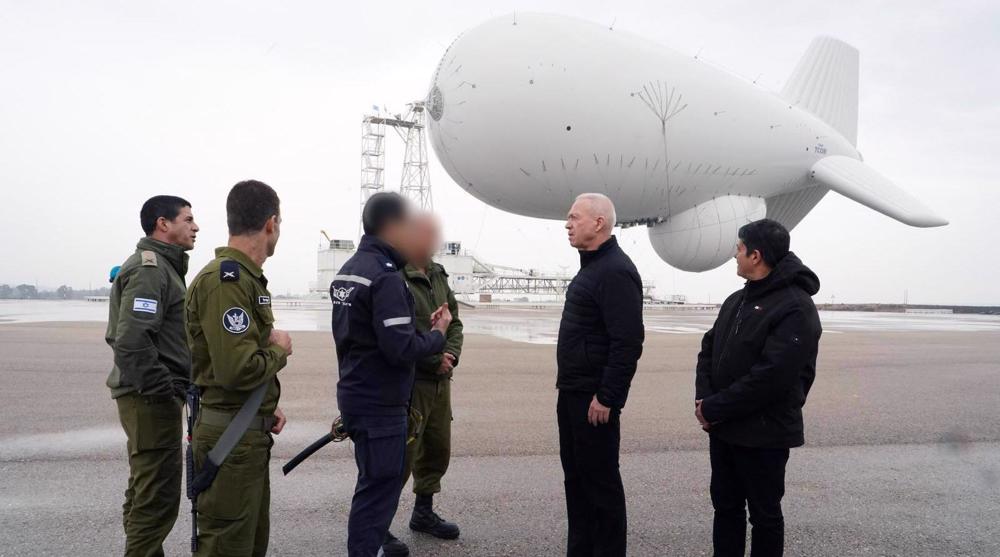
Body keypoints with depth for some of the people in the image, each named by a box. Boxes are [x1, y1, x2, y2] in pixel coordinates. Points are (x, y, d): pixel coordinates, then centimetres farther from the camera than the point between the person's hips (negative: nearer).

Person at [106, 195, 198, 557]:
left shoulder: (159, 266, 16)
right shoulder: (150, 269, -15)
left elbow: (121, 335, 23)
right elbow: (131, 340, -26)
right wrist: (161, 391, -21)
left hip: (147, 396, 11)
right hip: (152, 400, -11)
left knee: (146, 492, 19)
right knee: (157, 498, -6)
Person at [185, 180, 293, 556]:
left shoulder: (246, 277, 12)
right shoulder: (225, 279, -20)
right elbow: (238, 370, -29)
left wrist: (266, 408, 8)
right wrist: (279, 350, -10)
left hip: (250, 431, 10)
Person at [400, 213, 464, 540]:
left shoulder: (438, 276, 13)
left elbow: (454, 321, 16)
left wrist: (450, 355, -1)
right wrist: (433, 360, -15)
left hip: (440, 380, 8)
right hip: (408, 381, -8)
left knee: (438, 449, 17)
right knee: (401, 455, -3)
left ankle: (424, 513, 34)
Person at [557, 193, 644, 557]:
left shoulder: (616, 271, -17)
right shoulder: (591, 266, 14)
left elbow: (628, 342, -23)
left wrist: (606, 398, -22)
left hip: (594, 398, -10)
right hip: (572, 393, 10)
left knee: (600, 480, 2)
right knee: (575, 475, 17)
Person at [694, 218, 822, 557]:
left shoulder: (795, 308, -17)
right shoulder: (737, 300, 10)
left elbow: (770, 377, -25)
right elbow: (709, 349, 10)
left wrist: (715, 408, -19)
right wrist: (704, 398, -7)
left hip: (764, 435, -7)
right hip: (722, 429, 8)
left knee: (764, 514, 10)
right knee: (726, 506, 18)